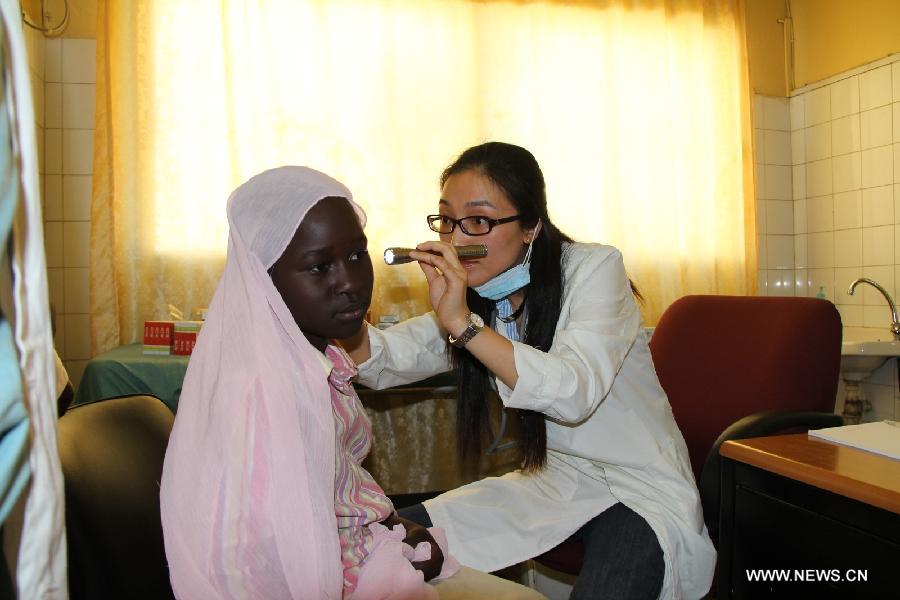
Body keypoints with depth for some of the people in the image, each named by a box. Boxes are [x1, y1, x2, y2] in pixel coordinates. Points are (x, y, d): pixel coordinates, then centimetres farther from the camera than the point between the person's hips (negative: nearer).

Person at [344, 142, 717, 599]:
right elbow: (381, 362, -5)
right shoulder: (469, 296, 1)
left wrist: (462, 323, -35)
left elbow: (575, 393, -30)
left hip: (643, 485, -4)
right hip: (552, 481, 5)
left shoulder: (594, 269, -16)